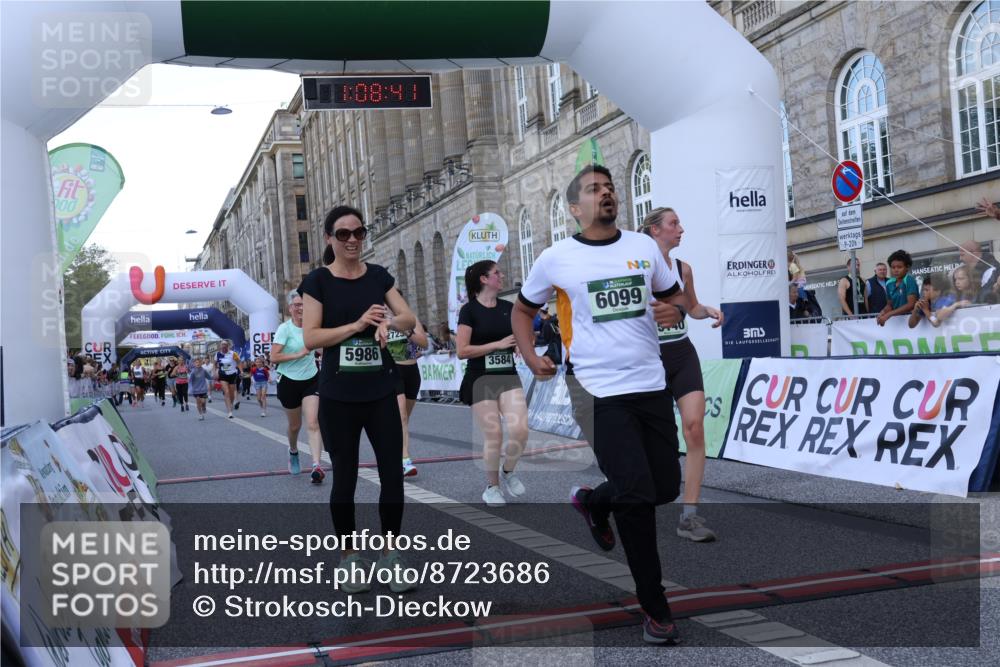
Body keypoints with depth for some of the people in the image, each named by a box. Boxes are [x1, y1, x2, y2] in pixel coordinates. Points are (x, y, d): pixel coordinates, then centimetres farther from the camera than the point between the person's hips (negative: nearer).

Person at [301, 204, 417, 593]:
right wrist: (357, 324, -19)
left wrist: (389, 321, -20)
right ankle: (350, 558, 19)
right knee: (344, 477, 6)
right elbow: (309, 338, -11)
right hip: (338, 396, -3)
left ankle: (390, 556, 15)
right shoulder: (318, 281, -3)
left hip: (381, 392, 3)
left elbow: (411, 320, 2)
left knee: (393, 473, 2)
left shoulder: (378, 275, 7)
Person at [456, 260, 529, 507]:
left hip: (509, 377, 4)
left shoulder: (509, 308, 9)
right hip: (480, 380, -4)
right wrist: (497, 344, -15)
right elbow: (461, 351, -12)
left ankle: (508, 472, 16)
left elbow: (527, 343, 14)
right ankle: (492, 487, 18)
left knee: (520, 430, -12)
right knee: (494, 436, -4)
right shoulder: (470, 310, -6)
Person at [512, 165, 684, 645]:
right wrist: (530, 357, -2)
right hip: (599, 391, -4)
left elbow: (672, 296, 18)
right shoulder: (556, 259, -2)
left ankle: (591, 502, 40)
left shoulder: (644, 246, 6)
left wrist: (674, 312, -5)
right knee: (637, 496, -9)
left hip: (651, 385, 4)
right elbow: (522, 309, 13)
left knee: (666, 488, 10)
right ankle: (655, 609, 6)